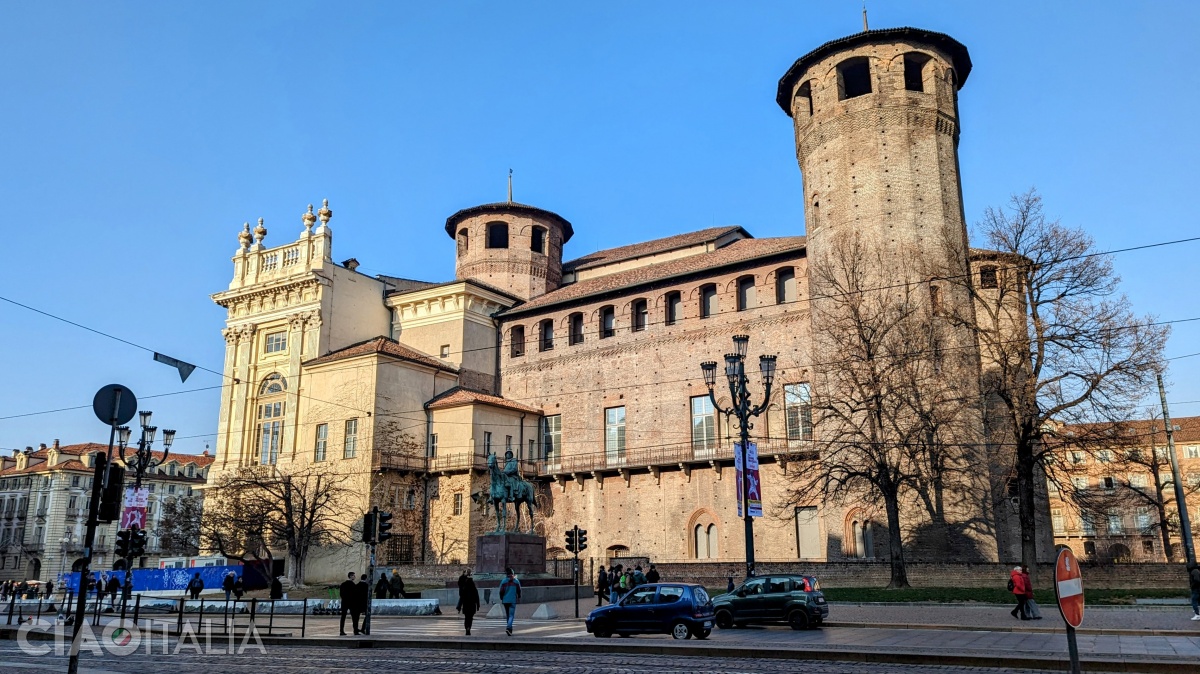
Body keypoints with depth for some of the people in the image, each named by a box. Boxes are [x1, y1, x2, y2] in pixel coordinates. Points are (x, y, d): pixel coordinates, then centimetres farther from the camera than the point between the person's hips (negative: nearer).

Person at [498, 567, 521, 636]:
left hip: (505, 600, 2)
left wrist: (501, 599, 11)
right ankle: (508, 628, -26)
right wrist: (519, 597, 20)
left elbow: (501, 591, -2)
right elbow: (519, 590, 4)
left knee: (507, 615, 16)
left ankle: (510, 628, 24)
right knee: (511, 615, -5)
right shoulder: (516, 581, -1)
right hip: (513, 600, -2)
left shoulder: (504, 581, 0)